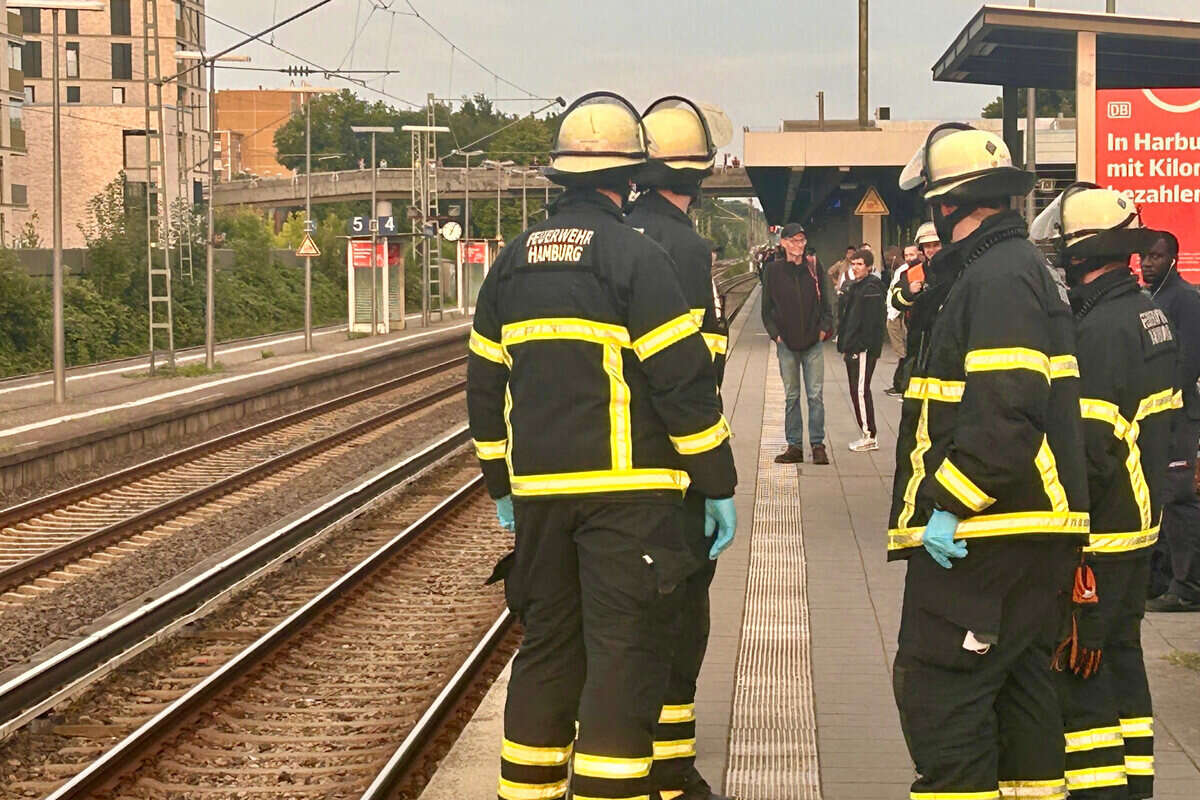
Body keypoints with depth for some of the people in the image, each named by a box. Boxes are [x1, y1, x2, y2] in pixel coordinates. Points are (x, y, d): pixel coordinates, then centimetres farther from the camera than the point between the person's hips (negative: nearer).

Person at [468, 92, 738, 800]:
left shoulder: (514, 262, 10)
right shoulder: (634, 256, -9)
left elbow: (486, 384, 16)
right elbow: (685, 380, -12)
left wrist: (503, 484, 25)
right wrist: (718, 482, -5)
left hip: (539, 494, 6)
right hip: (628, 489, -6)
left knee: (547, 651, 15)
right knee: (624, 659, -4)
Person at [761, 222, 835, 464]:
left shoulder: (814, 267, 3)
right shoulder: (773, 270, 0)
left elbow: (826, 300, 9)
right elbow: (767, 307, 5)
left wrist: (824, 327, -2)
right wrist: (775, 333, -5)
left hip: (813, 342, 0)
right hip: (787, 342, 0)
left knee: (816, 395, 0)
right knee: (791, 396, 5)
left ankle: (818, 444, 5)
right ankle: (794, 446, 10)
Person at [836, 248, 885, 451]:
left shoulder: (871, 288, -13)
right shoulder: (853, 286, 18)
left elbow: (873, 321, -19)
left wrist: (869, 346, -22)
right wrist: (844, 345, 20)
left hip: (864, 348, -10)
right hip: (853, 347, 10)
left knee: (860, 391, -9)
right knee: (857, 391, 13)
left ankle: (869, 437, -6)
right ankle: (868, 434, 18)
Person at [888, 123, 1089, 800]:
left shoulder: (998, 278, -16)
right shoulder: (1026, 267, 17)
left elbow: (1005, 411, -26)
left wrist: (948, 504, -24)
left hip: (987, 537, -11)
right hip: (1032, 533, 11)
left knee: (937, 691, -9)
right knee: (1021, 682, 15)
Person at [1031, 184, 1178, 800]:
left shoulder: (1101, 328, -21)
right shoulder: (1146, 313, 10)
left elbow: (1091, 448, -23)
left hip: (1099, 534, -10)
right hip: (1140, 522, 10)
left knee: (1077, 663, -4)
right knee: (1120, 656, 18)